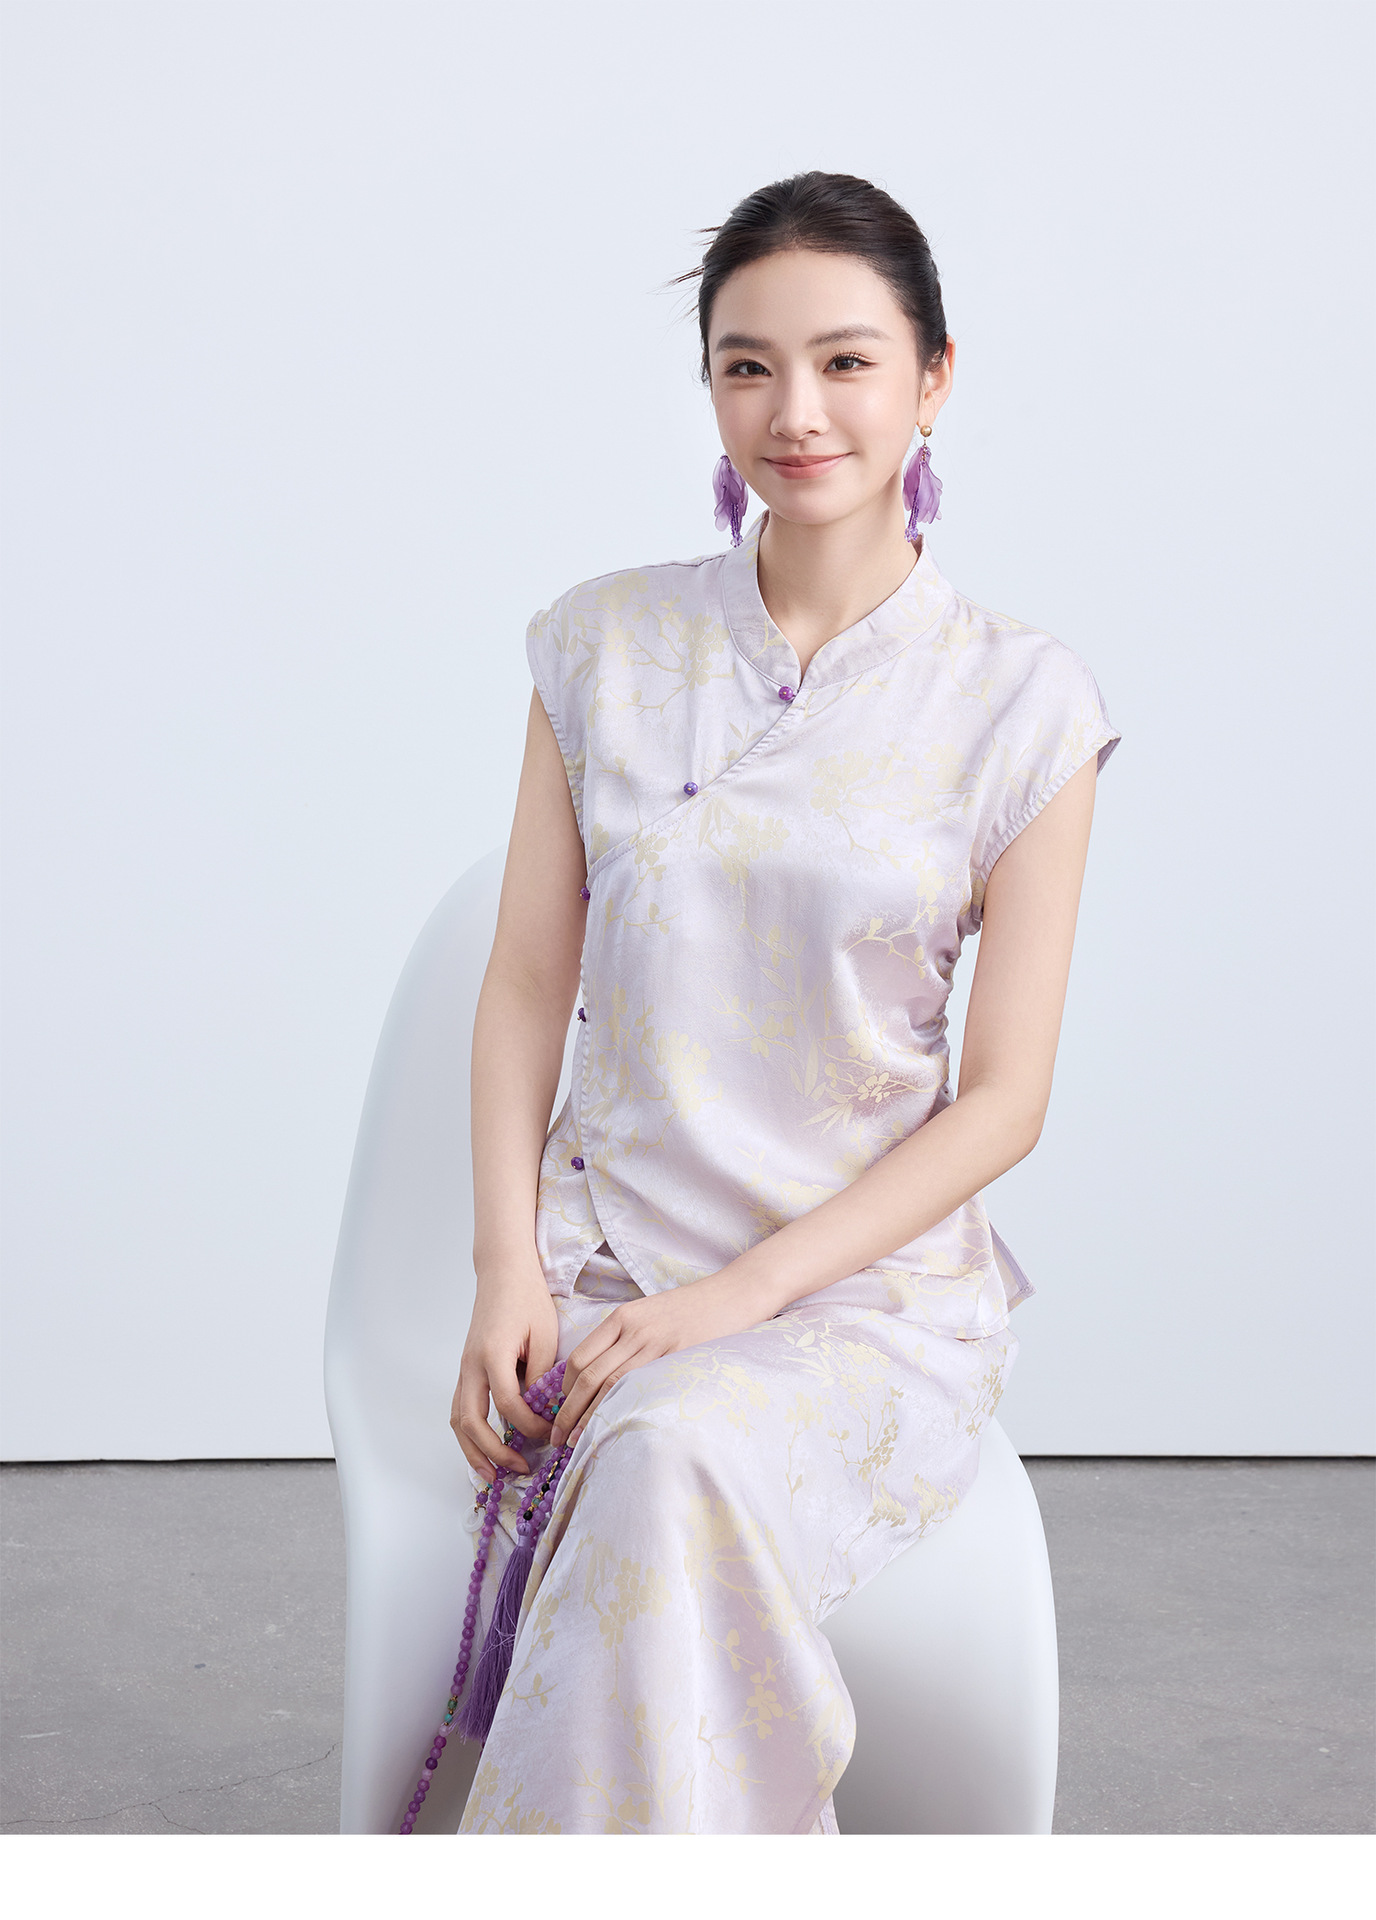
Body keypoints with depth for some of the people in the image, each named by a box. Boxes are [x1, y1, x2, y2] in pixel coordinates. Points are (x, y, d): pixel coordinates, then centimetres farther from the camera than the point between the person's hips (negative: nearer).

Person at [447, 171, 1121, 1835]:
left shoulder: (1022, 703, -2)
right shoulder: (606, 649, 6)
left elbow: (1002, 1100, -3)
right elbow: (527, 981, 7)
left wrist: (740, 1294, -13)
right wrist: (506, 1275, -7)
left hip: (869, 1286, -1)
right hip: (604, 1258, 2)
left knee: (678, 1458, -34)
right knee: (664, 1483, -31)